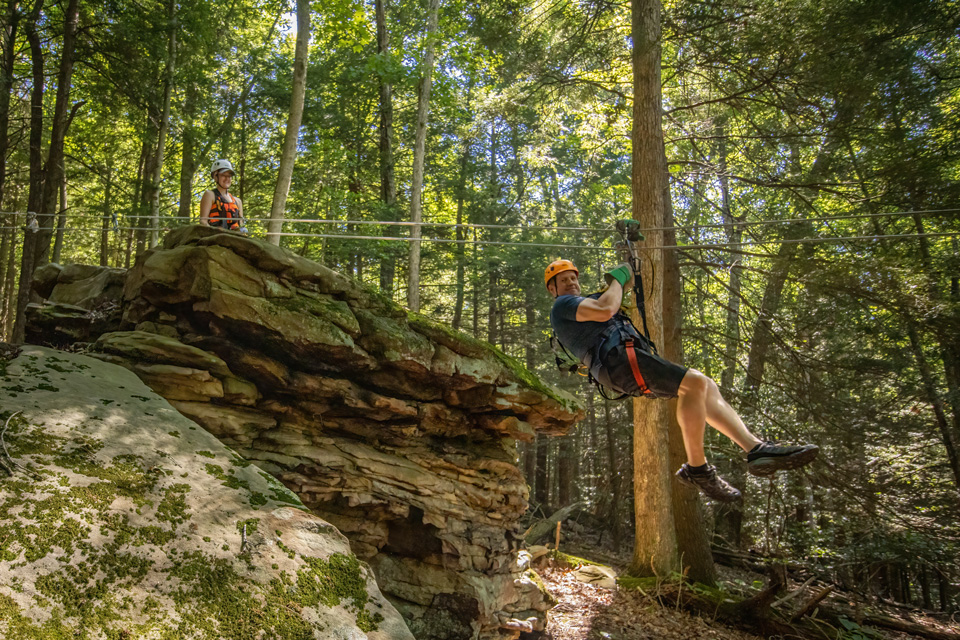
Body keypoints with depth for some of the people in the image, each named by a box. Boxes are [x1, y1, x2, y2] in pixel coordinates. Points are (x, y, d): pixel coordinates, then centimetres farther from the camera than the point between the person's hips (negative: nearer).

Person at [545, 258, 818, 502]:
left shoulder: (582, 306, 36)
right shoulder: (561, 305, 4)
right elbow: (605, 310, -13)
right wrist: (617, 278, 5)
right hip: (618, 356, -11)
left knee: (706, 387, 2)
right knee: (695, 383, -23)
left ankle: (757, 449, -6)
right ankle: (697, 468, -17)